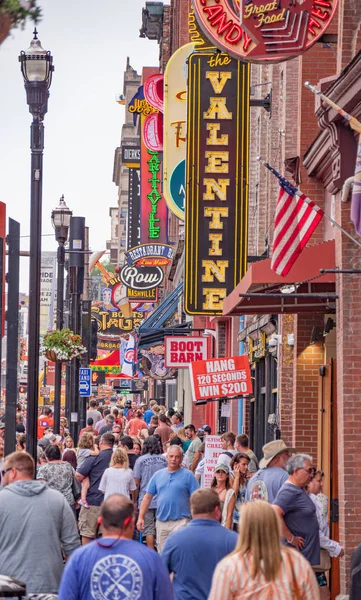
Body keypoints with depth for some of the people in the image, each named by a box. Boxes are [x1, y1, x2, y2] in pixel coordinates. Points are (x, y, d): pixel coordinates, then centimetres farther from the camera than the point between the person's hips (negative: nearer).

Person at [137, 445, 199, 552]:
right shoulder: (158, 475, 11)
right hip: (161, 522, 4)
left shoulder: (188, 475, 1)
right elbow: (148, 497, 13)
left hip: (180, 522, -4)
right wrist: (141, 517, 6)